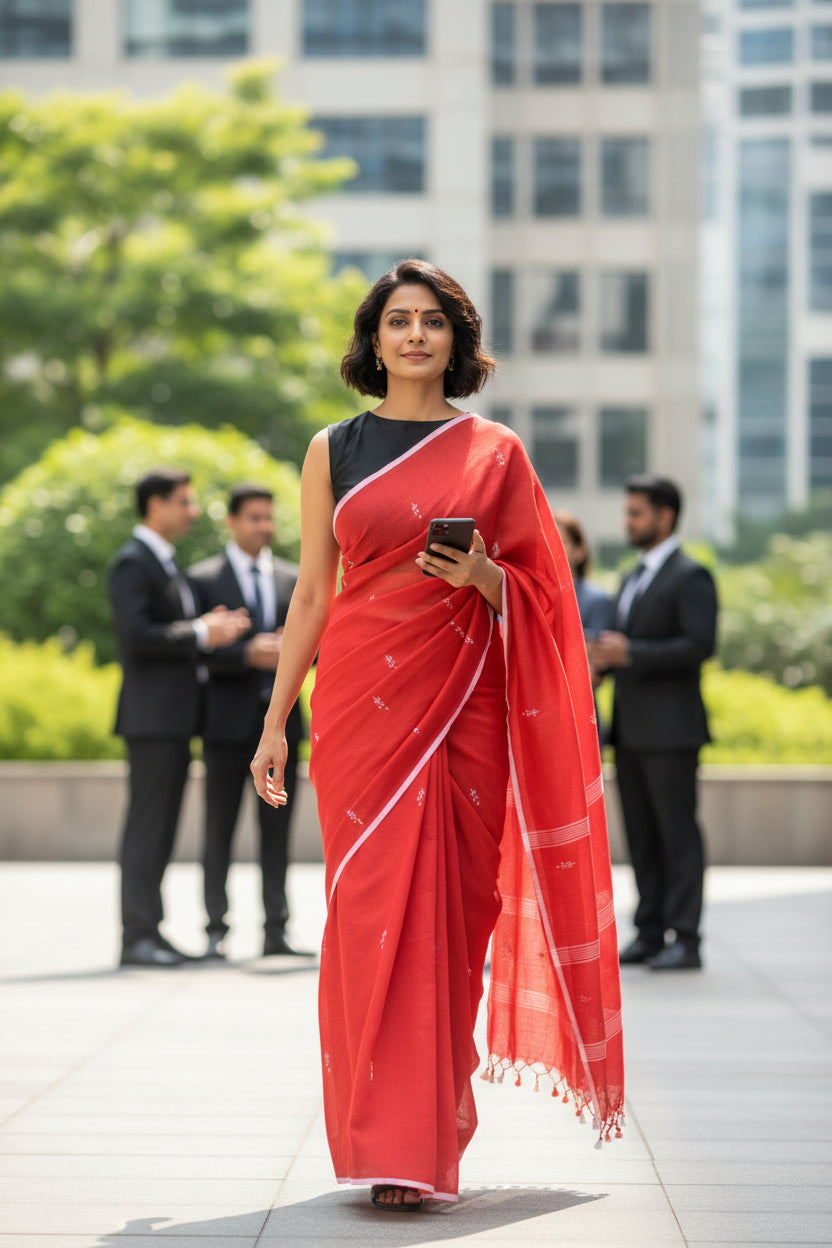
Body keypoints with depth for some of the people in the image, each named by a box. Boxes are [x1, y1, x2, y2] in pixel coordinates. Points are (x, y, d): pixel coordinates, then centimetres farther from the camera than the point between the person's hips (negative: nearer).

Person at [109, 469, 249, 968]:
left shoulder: (167, 565, 21)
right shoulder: (132, 562, -10)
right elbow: (136, 635, -20)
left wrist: (210, 629, 9)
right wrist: (199, 635, -16)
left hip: (176, 717, 10)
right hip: (151, 716, -10)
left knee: (162, 828, 9)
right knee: (147, 825, -9)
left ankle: (150, 931, 12)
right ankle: (137, 935, -8)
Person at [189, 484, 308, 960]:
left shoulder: (294, 580, 14)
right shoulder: (203, 579, 2)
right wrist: (248, 655, -20)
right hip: (229, 720, -3)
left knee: (277, 827, 4)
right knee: (220, 828, 0)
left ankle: (276, 930, 8)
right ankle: (216, 930, 3)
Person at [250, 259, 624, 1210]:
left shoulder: (497, 453, 8)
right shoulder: (334, 450, 8)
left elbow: (536, 592, 10)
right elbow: (312, 592, 9)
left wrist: (481, 578, -12)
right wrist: (274, 721, 5)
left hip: (468, 700, 1)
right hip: (363, 696, -1)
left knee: (455, 908, 1)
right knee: (373, 906, -8)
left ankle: (436, 1123, 15)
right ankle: (389, 1150, -5)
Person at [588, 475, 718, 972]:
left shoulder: (690, 576, -8)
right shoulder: (633, 580, 20)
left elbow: (700, 645, -18)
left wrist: (631, 653, -20)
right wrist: (606, 657, 3)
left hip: (670, 730, -8)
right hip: (631, 728, 8)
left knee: (678, 834, -6)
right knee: (641, 834, 8)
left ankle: (686, 941, -5)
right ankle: (650, 934, 12)